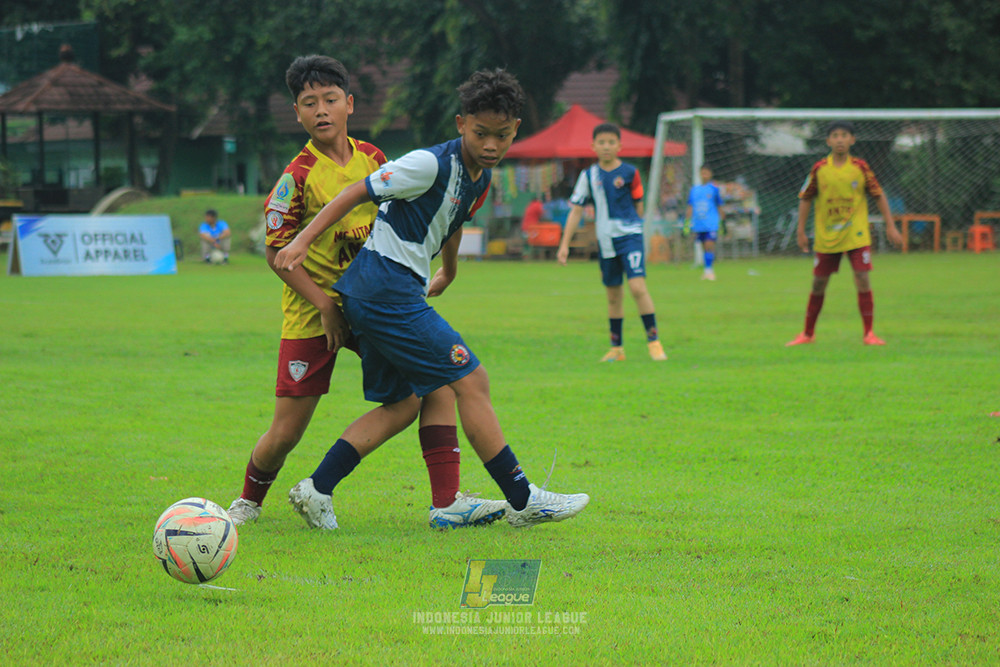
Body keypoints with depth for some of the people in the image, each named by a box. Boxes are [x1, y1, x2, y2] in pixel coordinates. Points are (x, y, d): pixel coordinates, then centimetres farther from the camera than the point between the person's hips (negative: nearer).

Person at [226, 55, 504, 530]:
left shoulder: (372, 159, 3)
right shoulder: (298, 176, -13)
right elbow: (277, 251, -10)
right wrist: (325, 304, -17)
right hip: (312, 312, -5)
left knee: (435, 378, -12)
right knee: (286, 432, -3)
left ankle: (447, 501, -13)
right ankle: (248, 501, 26)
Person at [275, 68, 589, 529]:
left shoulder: (481, 175, 10)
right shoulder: (430, 164, -17)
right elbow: (357, 193, -14)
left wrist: (447, 272, 48)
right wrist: (302, 241, -20)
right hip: (387, 288, -10)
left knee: (400, 403, 12)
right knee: (471, 381, -8)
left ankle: (316, 490, 11)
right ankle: (522, 500, -5)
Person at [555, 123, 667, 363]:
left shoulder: (629, 172, -3)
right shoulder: (589, 175, 4)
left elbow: (638, 204, 7)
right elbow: (576, 210, 6)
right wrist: (565, 244, 2)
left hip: (630, 235, -3)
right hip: (605, 241, 3)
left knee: (637, 287, -18)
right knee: (613, 295, 11)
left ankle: (653, 341, -11)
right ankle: (617, 348, 22)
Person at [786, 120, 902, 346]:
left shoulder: (860, 167, -4)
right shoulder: (819, 169, -3)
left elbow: (879, 195, 4)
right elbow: (805, 198, 6)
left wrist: (890, 226, 1)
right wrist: (801, 231, 3)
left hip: (856, 235, -1)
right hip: (826, 236, 1)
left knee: (863, 281, -10)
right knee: (818, 284, 8)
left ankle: (868, 333, -3)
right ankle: (808, 333, 23)